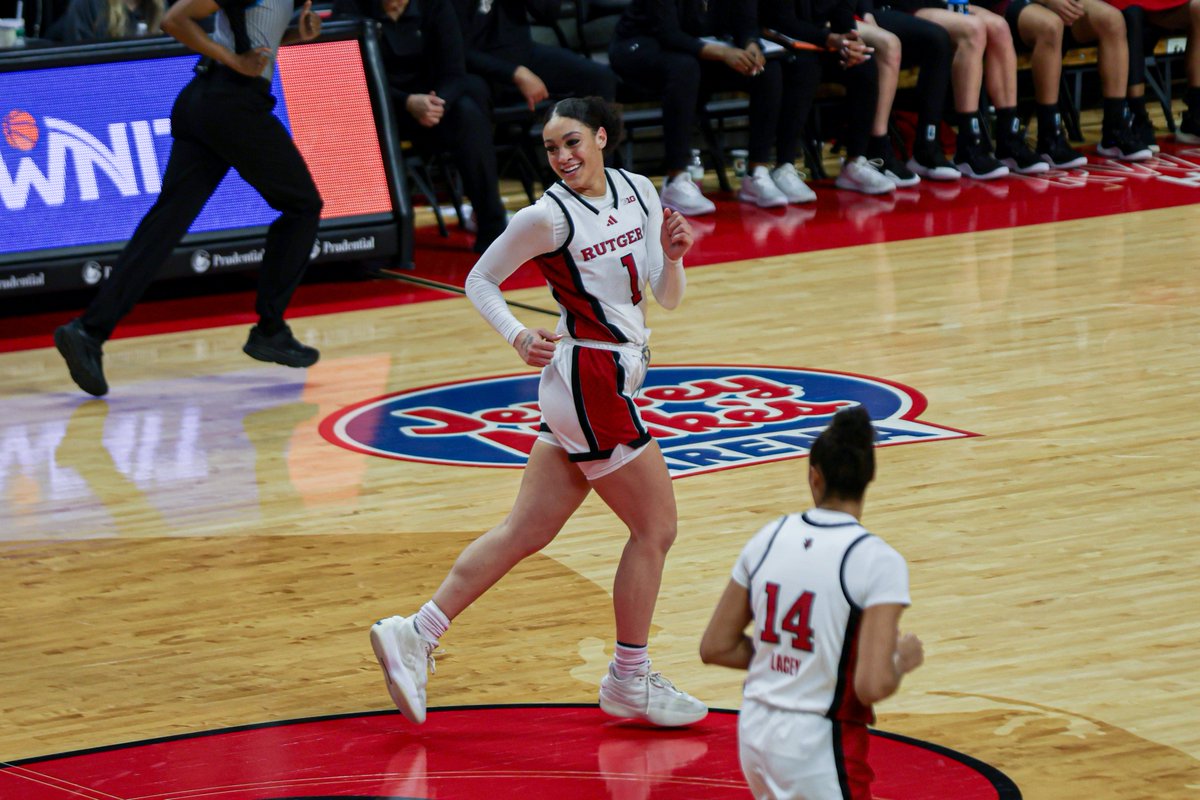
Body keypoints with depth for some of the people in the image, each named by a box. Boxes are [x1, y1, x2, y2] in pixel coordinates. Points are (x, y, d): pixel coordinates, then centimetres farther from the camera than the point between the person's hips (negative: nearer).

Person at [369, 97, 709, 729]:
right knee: (656, 528, 0)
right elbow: (480, 281, -2)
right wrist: (520, 339, -18)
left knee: (526, 532, 9)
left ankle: (415, 635, 12)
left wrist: (672, 254, -12)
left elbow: (667, 298, 9)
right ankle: (629, 682, 12)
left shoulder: (638, 192, 6)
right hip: (590, 380, -7)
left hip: (610, 381, 7)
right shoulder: (549, 216, -12)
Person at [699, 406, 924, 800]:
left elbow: (715, 648, 7)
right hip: (817, 748, -7)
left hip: (754, 733, 7)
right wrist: (903, 659, 0)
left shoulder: (769, 538, 2)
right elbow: (873, 686, -21)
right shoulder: (878, 561, -15)